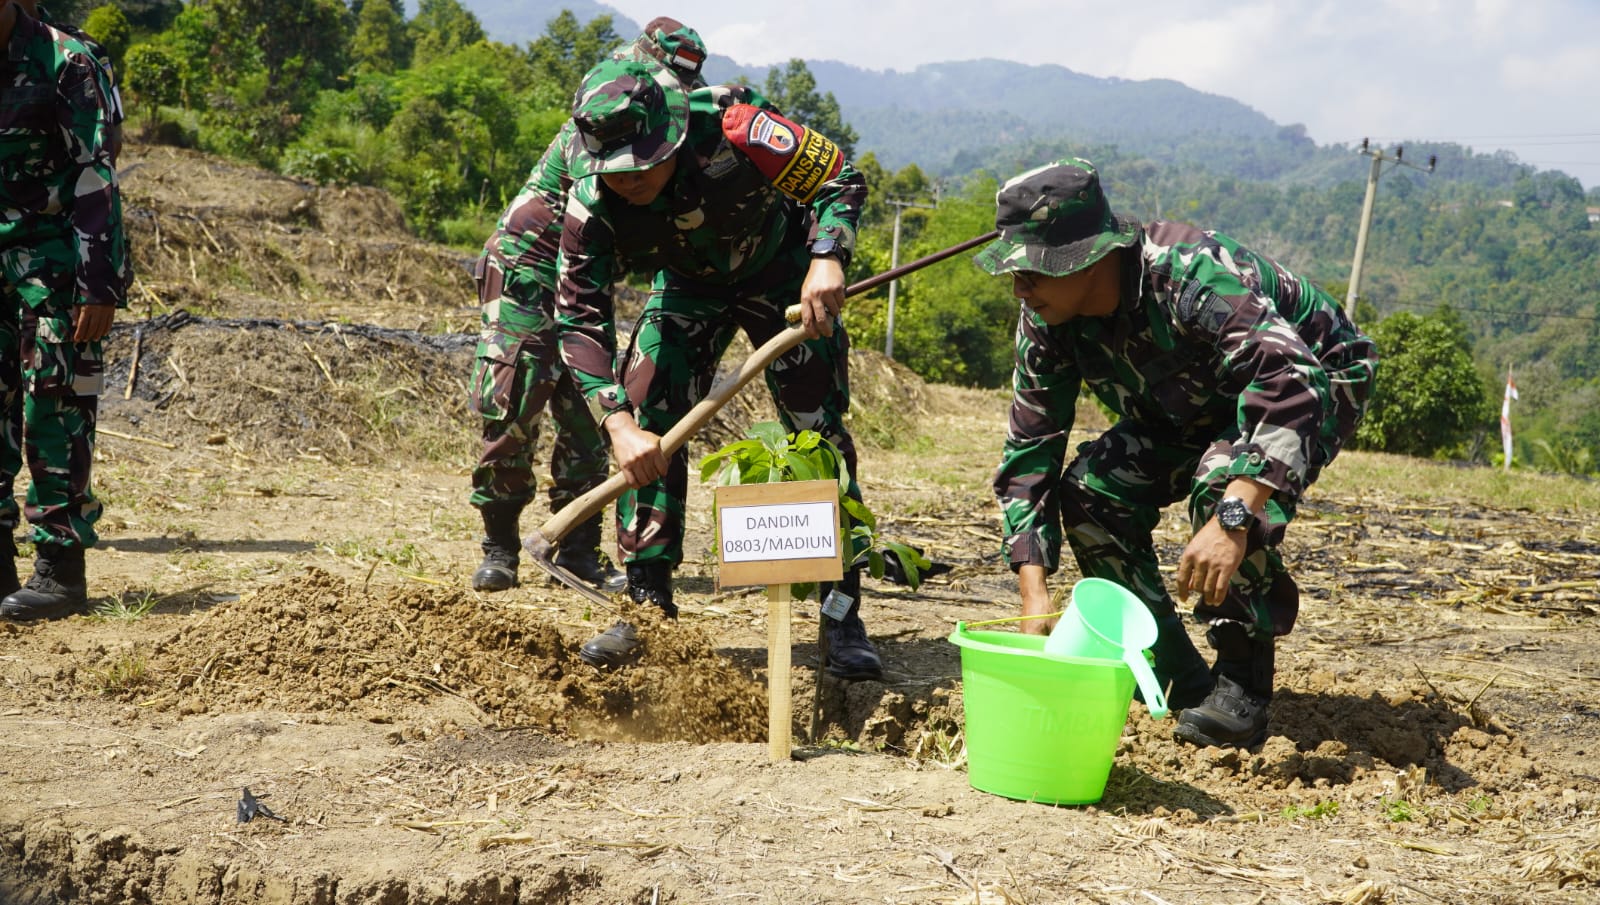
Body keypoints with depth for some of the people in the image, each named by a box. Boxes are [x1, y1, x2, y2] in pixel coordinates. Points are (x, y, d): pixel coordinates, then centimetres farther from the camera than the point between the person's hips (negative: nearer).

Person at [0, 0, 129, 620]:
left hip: (56, 265, -7)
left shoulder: (64, 63, -9)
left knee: (53, 415, -6)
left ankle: (62, 570, 1)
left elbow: (97, 179, -13)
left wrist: (100, 288, -18)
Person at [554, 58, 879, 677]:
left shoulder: (730, 128, -37)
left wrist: (826, 259, -45)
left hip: (781, 271, -2)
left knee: (818, 432, -10)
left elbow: (840, 178, -26)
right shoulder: (591, 202, -28)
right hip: (688, 286, 3)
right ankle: (649, 607, -1)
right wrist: (618, 424, -39)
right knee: (645, 427, -12)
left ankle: (843, 616, -2)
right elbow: (579, 319, -26)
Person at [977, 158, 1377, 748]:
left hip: (1319, 381, -7)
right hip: (1196, 410, 7)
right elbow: (1029, 452, -15)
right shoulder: (1045, 323, -17)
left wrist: (1233, 519, -59)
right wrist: (1035, 598, -25)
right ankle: (1178, 680, -1)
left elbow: (1289, 380, -49)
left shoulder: (1189, 276, -39)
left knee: (1222, 482, -36)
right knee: (1090, 491, -15)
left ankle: (1242, 687, -19)